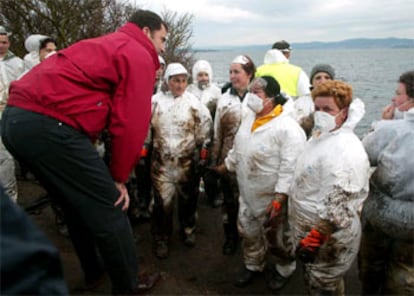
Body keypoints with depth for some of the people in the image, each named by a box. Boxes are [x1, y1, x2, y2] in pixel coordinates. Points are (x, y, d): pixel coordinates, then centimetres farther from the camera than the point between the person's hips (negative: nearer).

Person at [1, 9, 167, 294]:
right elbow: (131, 125, -10)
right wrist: (119, 177, 2)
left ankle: (94, 271, 41)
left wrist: (91, 165, 22)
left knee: (78, 204, 24)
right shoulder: (139, 56, 0)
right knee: (108, 209, 4)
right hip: (49, 124, -10)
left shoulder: (105, 46, 29)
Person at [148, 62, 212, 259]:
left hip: (187, 161, 1)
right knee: (163, 201, 0)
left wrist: (201, 150, 5)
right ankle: (161, 239, 19)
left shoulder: (193, 102, -2)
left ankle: (188, 230, 37)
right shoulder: (156, 101, -1)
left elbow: (205, 127, 5)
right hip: (161, 161, 0)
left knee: (188, 198, 14)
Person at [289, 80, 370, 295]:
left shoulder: (346, 150, -27)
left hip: (328, 238, -9)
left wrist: (313, 240, -27)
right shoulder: (321, 136, 5)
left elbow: (339, 207, -30)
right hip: (308, 230, 9)